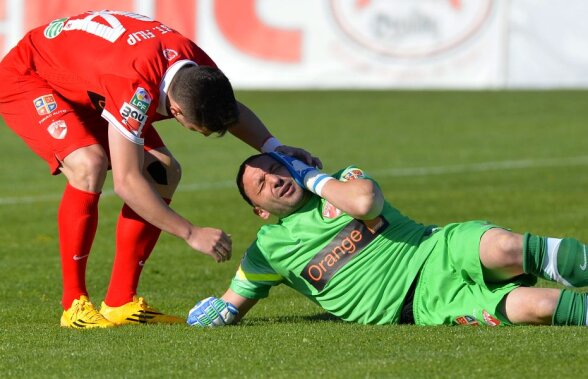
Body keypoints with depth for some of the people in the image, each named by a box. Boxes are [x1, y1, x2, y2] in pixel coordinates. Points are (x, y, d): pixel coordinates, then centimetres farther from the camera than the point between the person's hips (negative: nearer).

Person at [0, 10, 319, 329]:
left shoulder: (197, 67, -18)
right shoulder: (136, 87, -43)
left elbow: (231, 109, 6)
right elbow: (127, 183, -40)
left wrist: (272, 147, -12)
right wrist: (191, 233, -36)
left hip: (88, 91, 8)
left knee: (163, 172, -2)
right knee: (89, 164, -32)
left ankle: (120, 303, 2)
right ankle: (74, 305, -21)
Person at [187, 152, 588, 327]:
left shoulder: (344, 181, 12)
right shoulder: (269, 248, 15)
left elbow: (366, 203, -13)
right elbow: (234, 303, 25)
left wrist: (313, 178, 0)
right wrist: (215, 313, 3)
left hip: (439, 250, 1)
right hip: (422, 307, -1)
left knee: (501, 248, -38)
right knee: (532, 307, -31)